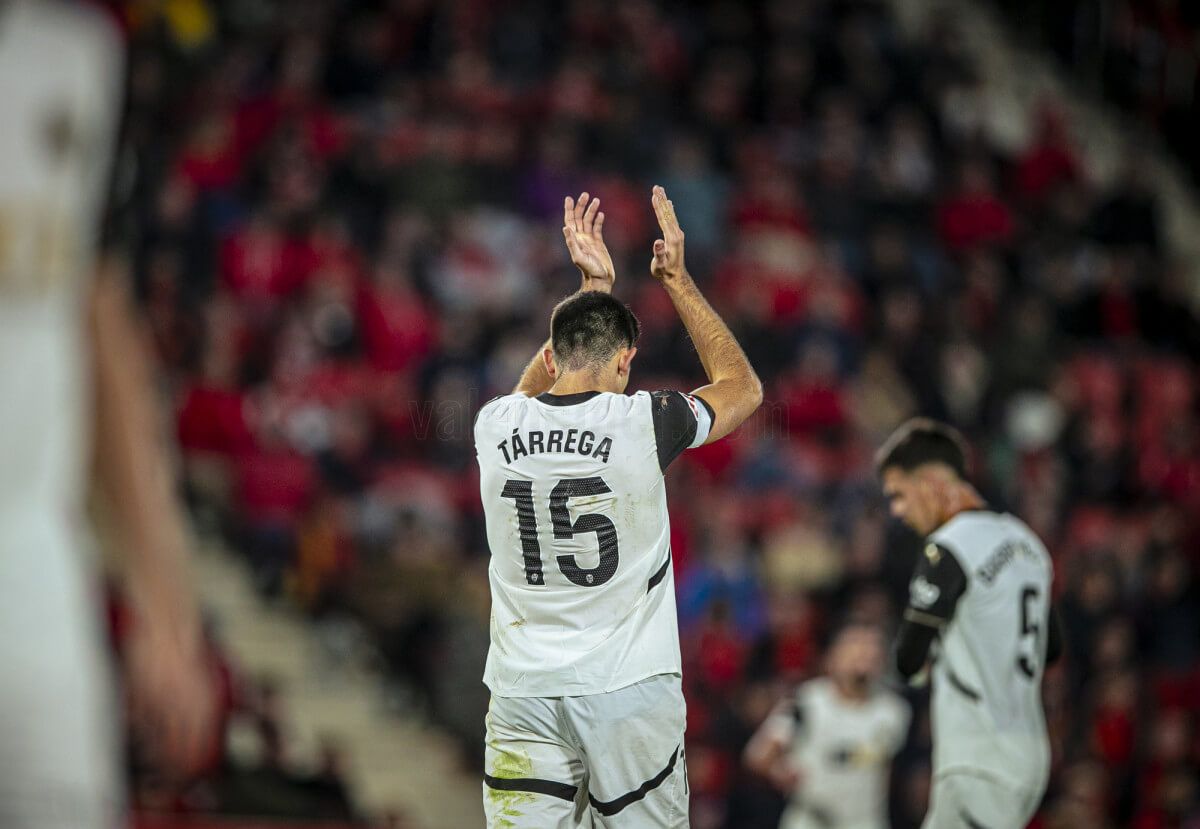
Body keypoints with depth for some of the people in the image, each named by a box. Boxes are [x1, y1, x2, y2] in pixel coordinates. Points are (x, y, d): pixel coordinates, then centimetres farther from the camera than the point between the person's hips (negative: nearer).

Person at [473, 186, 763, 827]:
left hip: (524, 695, 2)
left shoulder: (496, 426, 1)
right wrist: (676, 280, 17)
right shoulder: (641, 424, -8)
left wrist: (592, 288, 28)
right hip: (629, 689, -2)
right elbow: (743, 388, 13)